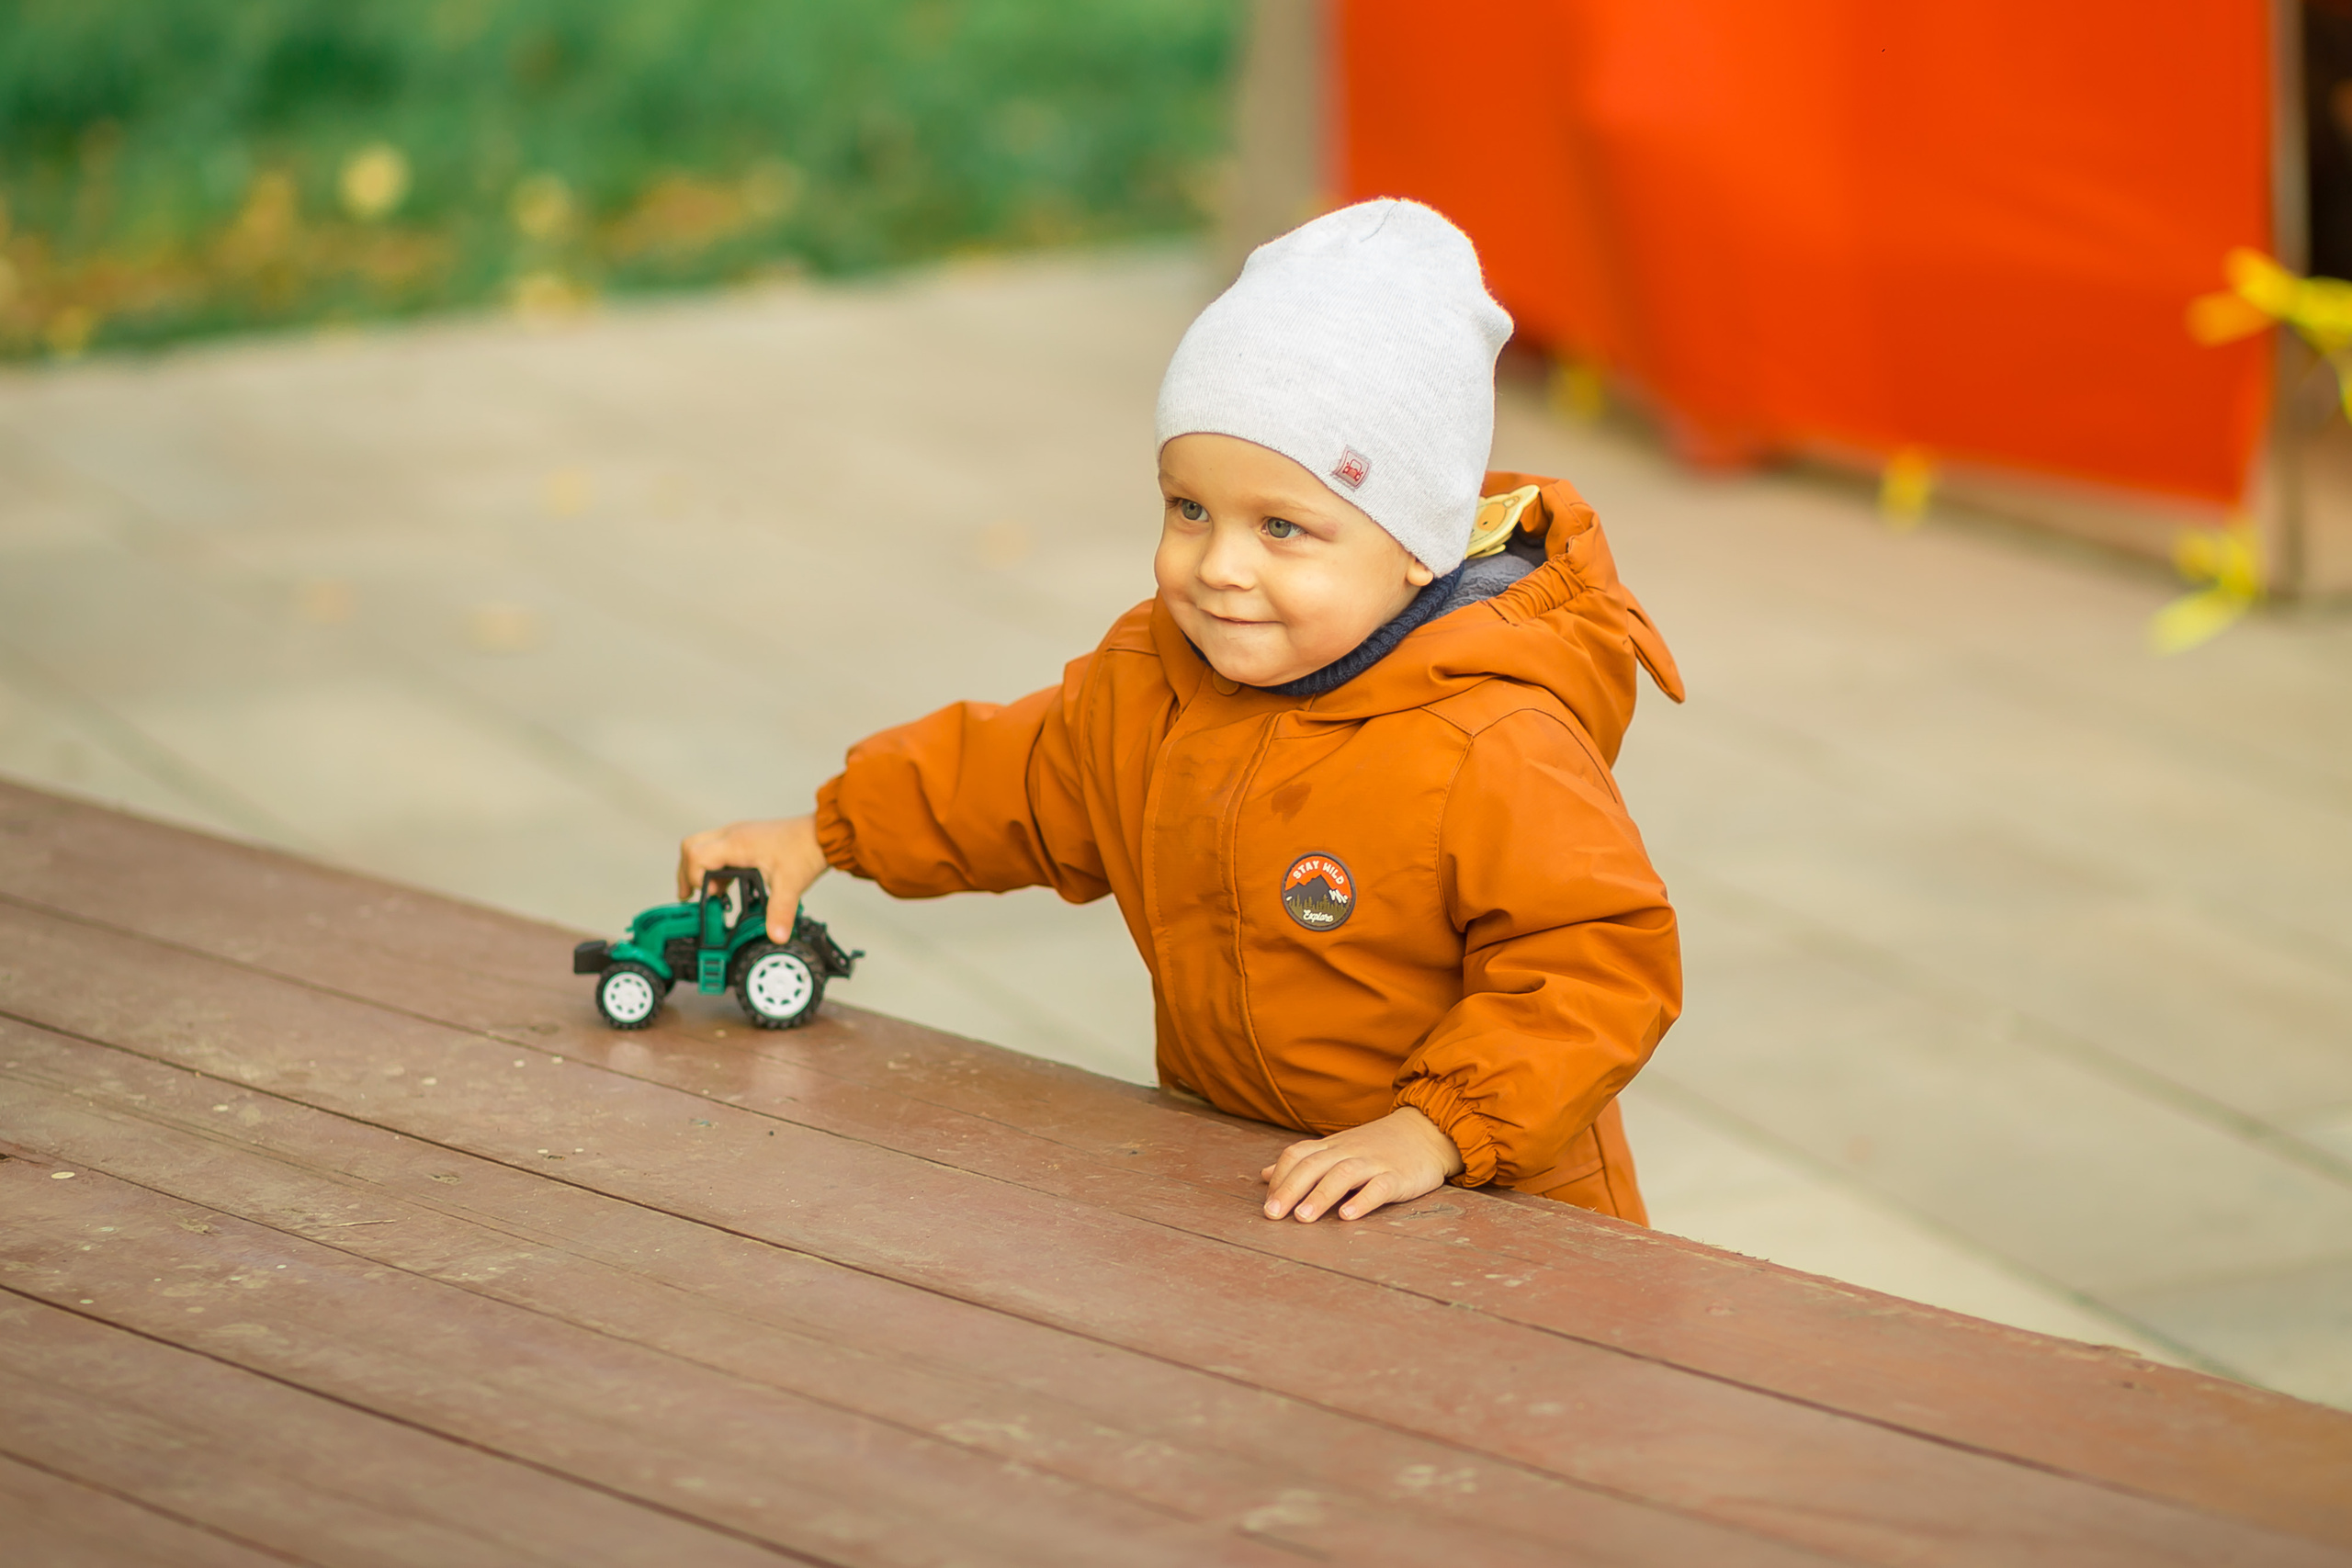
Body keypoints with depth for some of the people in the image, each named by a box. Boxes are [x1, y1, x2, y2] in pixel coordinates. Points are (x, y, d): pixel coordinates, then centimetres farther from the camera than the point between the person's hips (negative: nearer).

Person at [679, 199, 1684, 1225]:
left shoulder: (1495, 753, -20)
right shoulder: (1145, 688, 5)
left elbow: (1597, 963, -19)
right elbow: (1024, 779, 26)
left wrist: (1435, 1131, -26)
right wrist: (826, 836, 29)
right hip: (1224, 1184, 5)